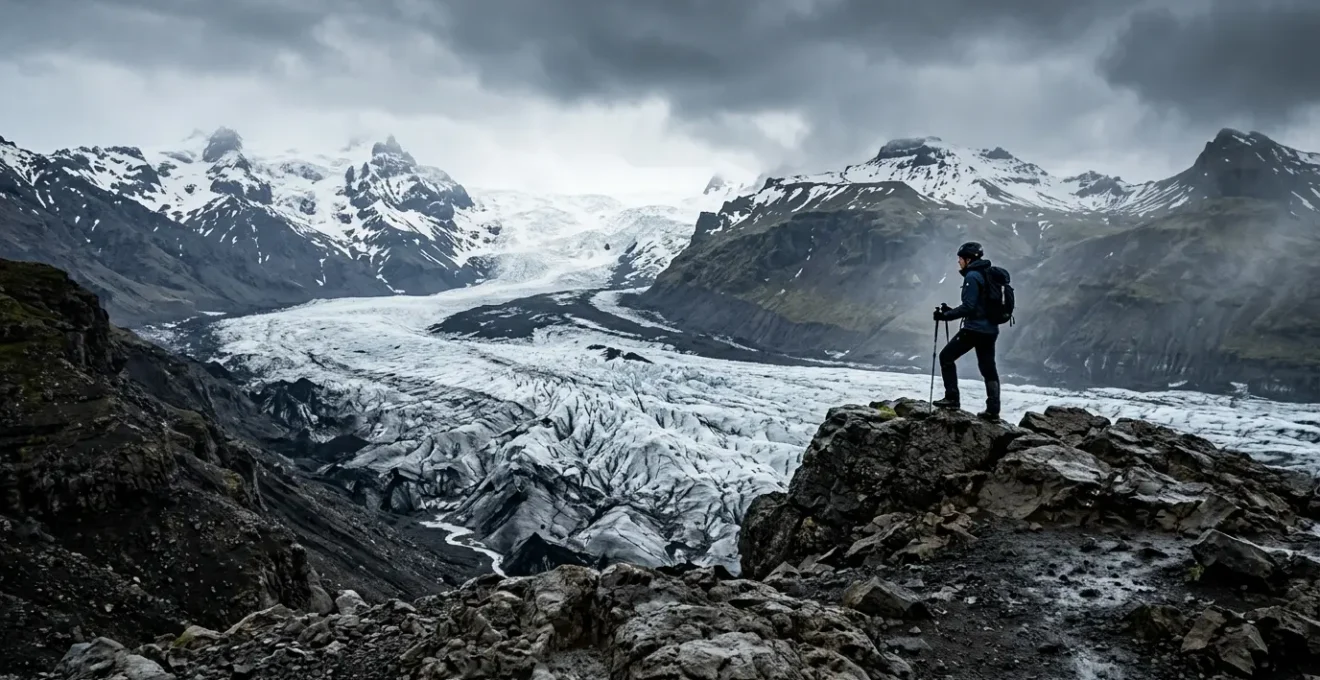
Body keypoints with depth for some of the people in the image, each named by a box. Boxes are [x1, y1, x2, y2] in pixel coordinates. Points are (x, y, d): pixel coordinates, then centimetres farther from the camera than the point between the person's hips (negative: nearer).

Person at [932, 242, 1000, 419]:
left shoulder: (972, 276, -12)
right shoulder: (987, 274, 16)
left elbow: (968, 306, -19)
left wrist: (946, 315, -13)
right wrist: (951, 311, 19)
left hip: (974, 328, -9)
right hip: (990, 329, 9)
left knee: (946, 357, 3)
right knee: (988, 368, 11)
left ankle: (952, 398, 0)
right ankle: (993, 409, 10)